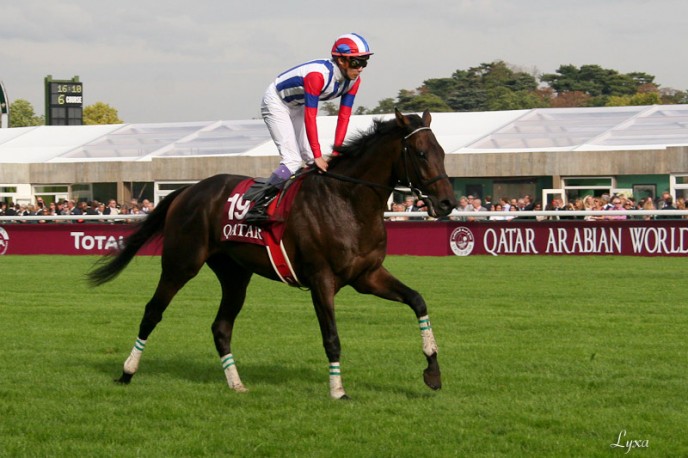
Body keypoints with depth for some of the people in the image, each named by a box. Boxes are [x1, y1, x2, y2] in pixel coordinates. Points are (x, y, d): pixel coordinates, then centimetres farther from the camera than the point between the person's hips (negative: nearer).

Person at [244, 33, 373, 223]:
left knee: (314, 160, 1)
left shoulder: (353, 80, -14)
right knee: (293, 161, -19)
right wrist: (318, 156, -35)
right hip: (276, 102, -8)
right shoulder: (317, 74, -37)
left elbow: (344, 116, -11)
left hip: (298, 106, 8)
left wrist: (336, 153, -15)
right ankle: (258, 202, -13)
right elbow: (310, 117, -36)